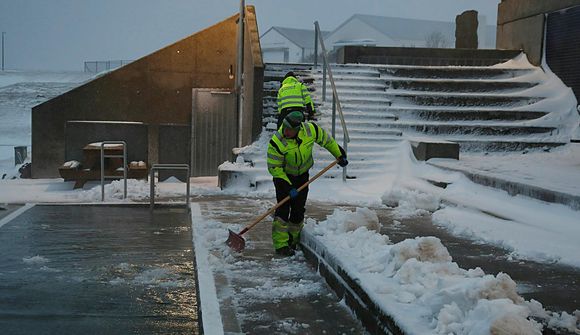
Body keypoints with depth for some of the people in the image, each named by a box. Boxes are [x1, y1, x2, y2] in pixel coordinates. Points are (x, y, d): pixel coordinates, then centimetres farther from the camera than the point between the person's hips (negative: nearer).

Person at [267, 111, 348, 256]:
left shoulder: (311, 130, -21)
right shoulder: (276, 142, -29)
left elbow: (326, 140, 0)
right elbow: (274, 168, -21)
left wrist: (340, 155, 11)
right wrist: (288, 187, -25)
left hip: (302, 175, 3)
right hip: (283, 175, -3)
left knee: (298, 210, 3)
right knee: (283, 208, -14)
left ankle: (293, 241, 18)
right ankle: (281, 245, -9)